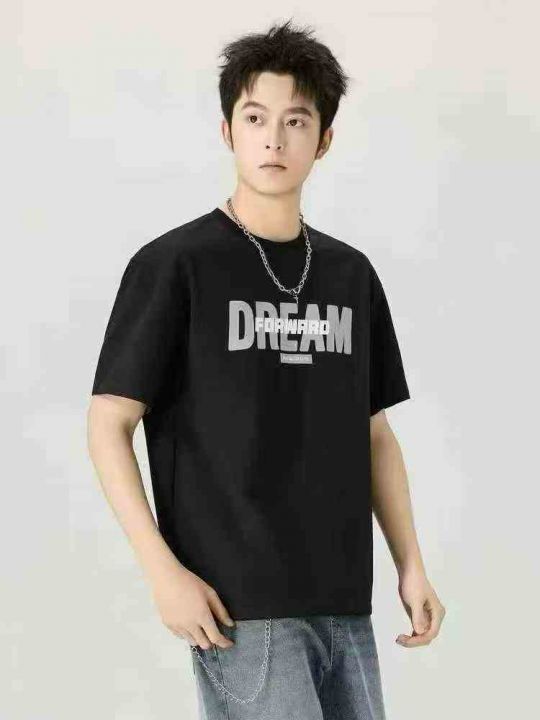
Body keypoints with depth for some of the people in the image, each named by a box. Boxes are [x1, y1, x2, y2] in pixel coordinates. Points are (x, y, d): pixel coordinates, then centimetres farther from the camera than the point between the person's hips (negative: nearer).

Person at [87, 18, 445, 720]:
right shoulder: (174, 265, -5)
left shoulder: (351, 274, 11)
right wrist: (163, 570, -14)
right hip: (239, 608, -6)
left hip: (344, 604, 6)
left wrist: (412, 565, 11)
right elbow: (109, 424, -5)